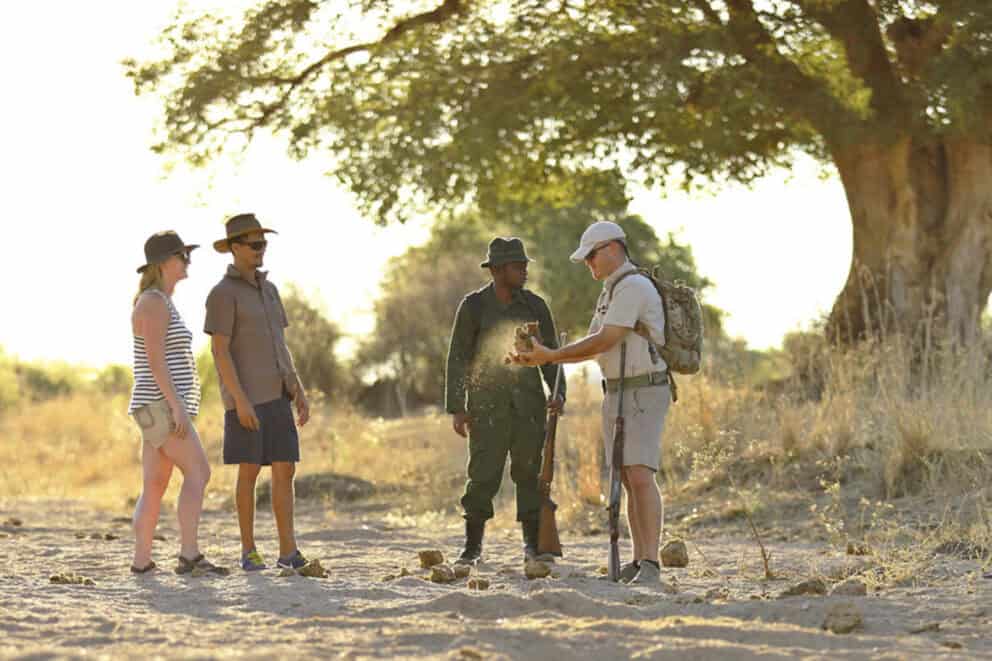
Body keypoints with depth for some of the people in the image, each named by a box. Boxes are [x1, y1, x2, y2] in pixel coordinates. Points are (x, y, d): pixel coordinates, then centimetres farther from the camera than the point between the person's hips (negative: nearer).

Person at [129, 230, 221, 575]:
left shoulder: (162, 304, 19)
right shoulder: (154, 302, -14)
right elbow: (154, 359, -21)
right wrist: (177, 406, -25)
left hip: (163, 407, 10)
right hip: (162, 407, -10)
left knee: (155, 486, 8)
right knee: (199, 473, -12)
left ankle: (141, 561, 7)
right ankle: (189, 556, -15)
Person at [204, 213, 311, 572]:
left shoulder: (268, 290, 17)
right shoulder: (222, 293, -9)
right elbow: (219, 351, -14)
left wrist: (299, 392, 11)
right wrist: (240, 399, -22)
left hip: (275, 394, 7)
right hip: (245, 396, -7)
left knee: (285, 469, 1)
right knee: (249, 471, -4)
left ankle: (289, 552, 1)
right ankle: (249, 551, 5)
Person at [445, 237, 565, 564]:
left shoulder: (535, 306, 2)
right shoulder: (473, 306, -5)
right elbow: (457, 359, -3)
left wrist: (558, 393, -11)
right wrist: (456, 409, -9)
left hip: (527, 402, 2)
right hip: (487, 403, -2)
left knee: (530, 470, 1)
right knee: (484, 473, -6)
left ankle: (533, 542, 11)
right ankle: (473, 544, 5)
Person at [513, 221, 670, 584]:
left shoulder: (633, 286, -17)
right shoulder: (613, 292, 18)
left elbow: (605, 342, -22)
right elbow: (593, 346, 16)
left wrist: (552, 355, -16)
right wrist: (541, 357, 5)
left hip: (644, 395, -10)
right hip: (617, 394, 10)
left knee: (640, 477, -18)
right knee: (628, 481, 8)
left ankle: (650, 565, -20)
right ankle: (639, 561, 11)